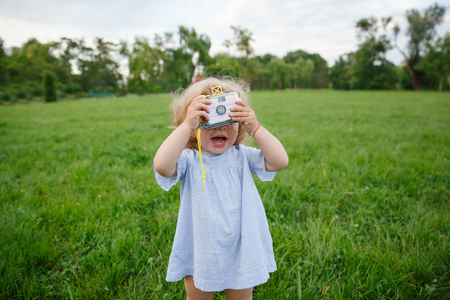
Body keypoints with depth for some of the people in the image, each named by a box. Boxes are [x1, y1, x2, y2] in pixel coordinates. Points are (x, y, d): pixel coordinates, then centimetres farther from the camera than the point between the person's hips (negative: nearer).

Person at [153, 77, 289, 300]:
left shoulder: (242, 156, -7)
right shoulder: (189, 160, -14)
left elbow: (280, 161, -19)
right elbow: (162, 165, -35)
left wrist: (255, 128, -27)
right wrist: (186, 124, -37)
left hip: (242, 252, 1)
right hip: (200, 254, -1)